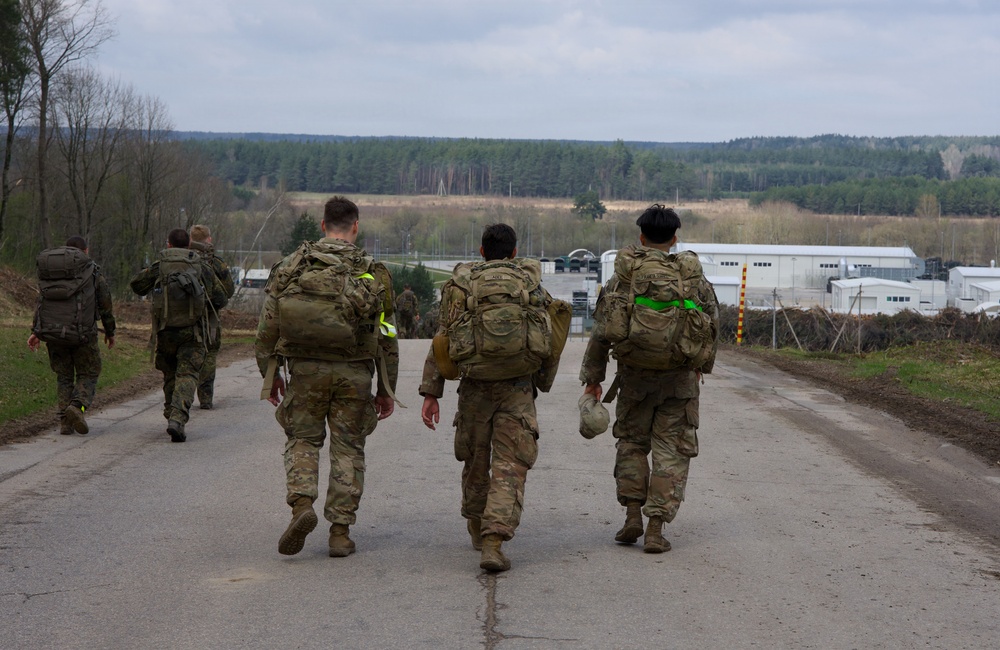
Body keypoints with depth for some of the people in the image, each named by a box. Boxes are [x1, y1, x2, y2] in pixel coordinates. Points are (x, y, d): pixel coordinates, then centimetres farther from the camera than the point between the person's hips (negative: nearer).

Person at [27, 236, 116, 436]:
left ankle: (65, 422, 7)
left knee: (64, 376, 17)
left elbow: (41, 302, 7)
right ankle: (78, 406, -15)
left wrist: (36, 333, 3)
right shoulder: (93, 273, 4)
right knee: (88, 375, 11)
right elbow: (105, 306, 7)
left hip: (52, 332, 3)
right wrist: (110, 332, 20)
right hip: (82, 333, -3)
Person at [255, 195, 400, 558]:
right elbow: (387, 338, 3)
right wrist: (387, 388, 11)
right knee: (348, 447, 9)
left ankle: (302, 505, -10)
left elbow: (268, 326, 3)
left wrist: (269, 372, 12)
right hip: (354, 372, 0)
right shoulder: (373, 273, 2)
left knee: (302, 440, 14)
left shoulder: (292, 266, 3)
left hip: (306, 368, 0)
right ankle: (340, 531, 8)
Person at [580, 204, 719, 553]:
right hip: (679, 378, 0)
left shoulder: (624, 274, -1)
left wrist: (592, 377, 6)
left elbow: (603, 329, -1)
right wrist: (702, 364, 27)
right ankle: (656, 528, -2)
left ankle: (632, 515, 9)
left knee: (631, 441, 19)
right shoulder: (693, 274, 2)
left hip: (635, 375, 0)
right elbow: (712, 322, 11)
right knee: (671, 451, 5)